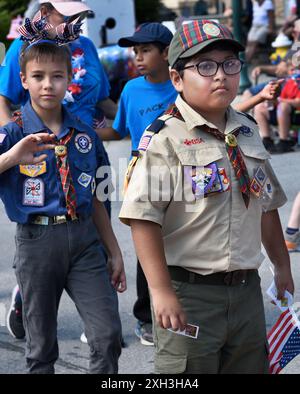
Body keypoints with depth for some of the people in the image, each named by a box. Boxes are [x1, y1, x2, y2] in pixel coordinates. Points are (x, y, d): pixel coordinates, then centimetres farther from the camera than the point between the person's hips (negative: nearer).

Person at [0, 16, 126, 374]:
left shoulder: (85, 134, 6)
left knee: (108, 336, -5)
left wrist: (114, 251, 14)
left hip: (84, 239, 3)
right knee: (41, 346, 9)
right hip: (37, 241, -2)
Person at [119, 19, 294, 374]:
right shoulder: (165, 138, -14)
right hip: (189, 294, -7)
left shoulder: (248, 133, 9)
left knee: (251, 366, 18)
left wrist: (282, 266, 21)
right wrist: (161, 291, -22)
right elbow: (144, 219, -19)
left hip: (246, 290, 7)